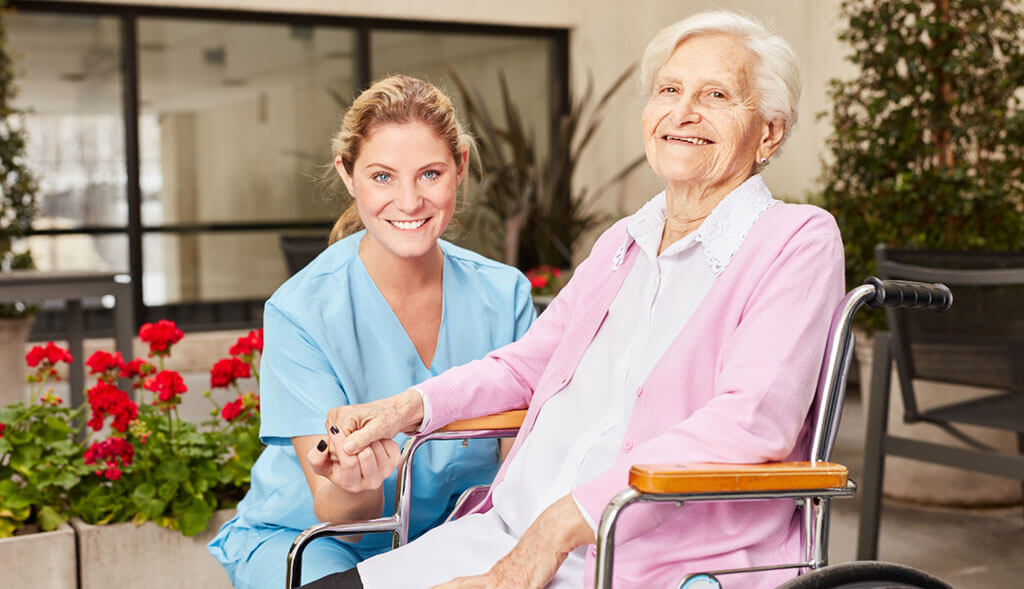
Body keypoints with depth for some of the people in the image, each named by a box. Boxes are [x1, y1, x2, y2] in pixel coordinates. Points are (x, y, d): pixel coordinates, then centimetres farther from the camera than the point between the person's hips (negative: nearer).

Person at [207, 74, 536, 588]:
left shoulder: (505, 294, -9)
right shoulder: (300, 311, -19)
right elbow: (335, 514, -21)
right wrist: (355, 486, -45)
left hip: (449, 536, 3)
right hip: (297, 536, -3)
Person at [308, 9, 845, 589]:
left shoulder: (799, 240, -3)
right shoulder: (620, 243, 19)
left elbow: (752, 421, -17)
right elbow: (522, 366, 29)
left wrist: (563, 524, -21)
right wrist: (410, 406, 8)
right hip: (508, 535, 6)